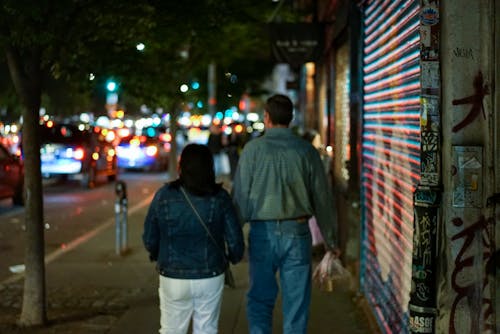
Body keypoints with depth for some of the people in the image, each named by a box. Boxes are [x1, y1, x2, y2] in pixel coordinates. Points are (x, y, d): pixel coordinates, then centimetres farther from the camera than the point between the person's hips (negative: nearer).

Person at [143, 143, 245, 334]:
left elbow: (150, 239, -2)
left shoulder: (164, 195, -7)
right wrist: (234, 258, 16)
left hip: (173, 278, 0)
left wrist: (158, 257, 20)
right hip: (210, 278, 0)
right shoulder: (219, 197, -8)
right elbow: (235, 241, -7)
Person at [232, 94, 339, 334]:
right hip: (297, 233, 1)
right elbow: (321, 197, 4)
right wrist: (329, 238, 15)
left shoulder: (254, 148, -4)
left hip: (262, 232, -1)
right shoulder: (306, 150, 1)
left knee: (260, 299, 12)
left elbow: (240, 195, -4)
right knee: (296, 302, 9)